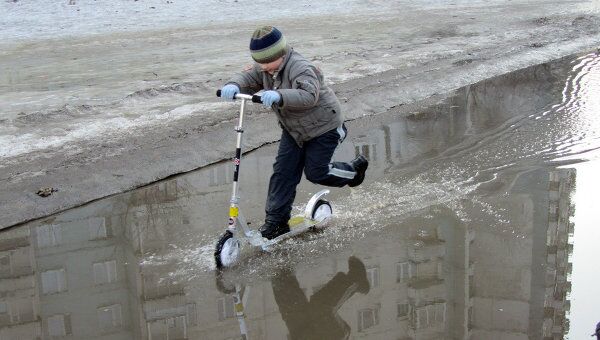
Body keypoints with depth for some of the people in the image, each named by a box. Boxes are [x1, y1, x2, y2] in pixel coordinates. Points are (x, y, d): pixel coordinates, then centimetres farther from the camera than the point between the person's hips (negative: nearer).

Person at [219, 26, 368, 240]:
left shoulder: (301, 69, -32)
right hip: (293, 129, 8)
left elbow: (308, 96, -47)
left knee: (316, 172, -2)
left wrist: (279, 96, -63)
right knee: (283, 172, 1)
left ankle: (355, 169, 26)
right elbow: (248, 78, -12)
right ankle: (276, 220, 8)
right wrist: (234, 86, -37)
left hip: (323, 127, -8)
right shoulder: (265, 68, -6)